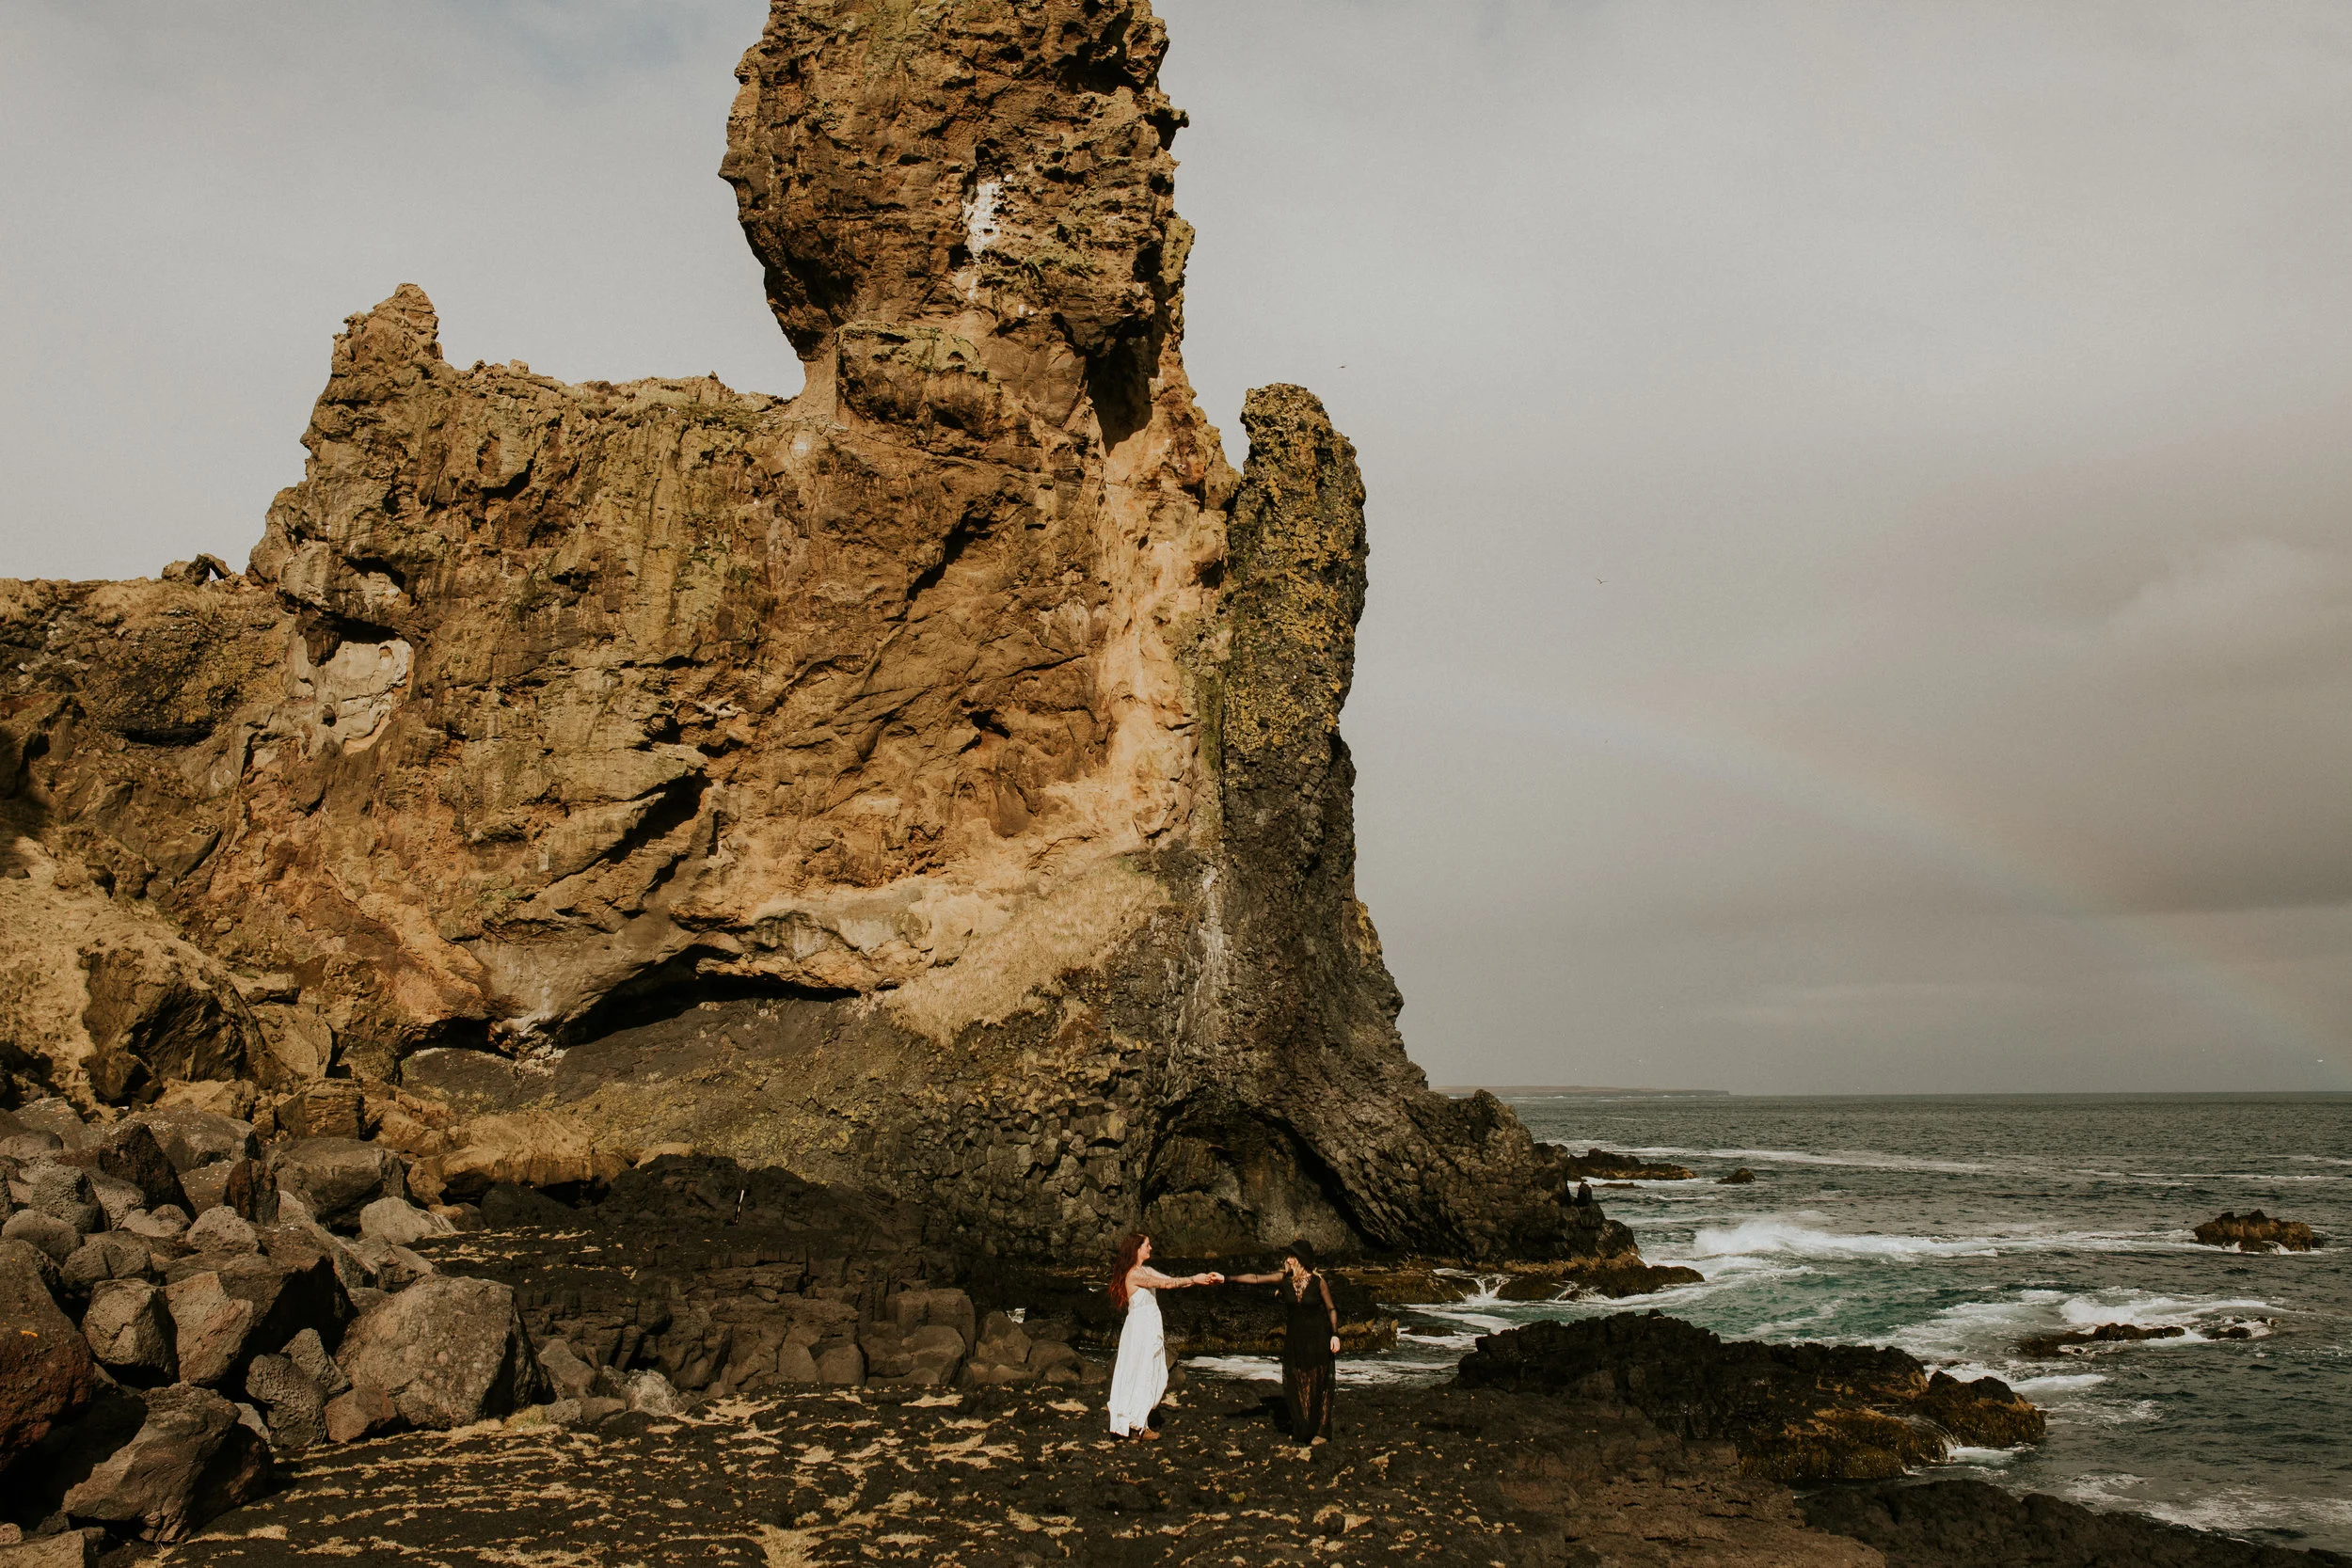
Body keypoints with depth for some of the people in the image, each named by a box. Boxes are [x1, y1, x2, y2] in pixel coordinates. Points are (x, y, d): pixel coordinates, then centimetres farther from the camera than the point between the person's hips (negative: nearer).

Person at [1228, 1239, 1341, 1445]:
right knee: (1295, 1384, 7)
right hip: (1294, 1339, 4)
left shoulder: (1318, 1281, -12)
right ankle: (1302, 1429, 23)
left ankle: (1321, 1432, 13)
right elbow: (1255, 1279, -8)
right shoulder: (1285, 1279, -4)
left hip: (1316, 1339, -4)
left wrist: (1335, 1334, -11)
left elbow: (1331, 1309, -4)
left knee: (1317, 1385, 1)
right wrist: (1228, 1279, -16)